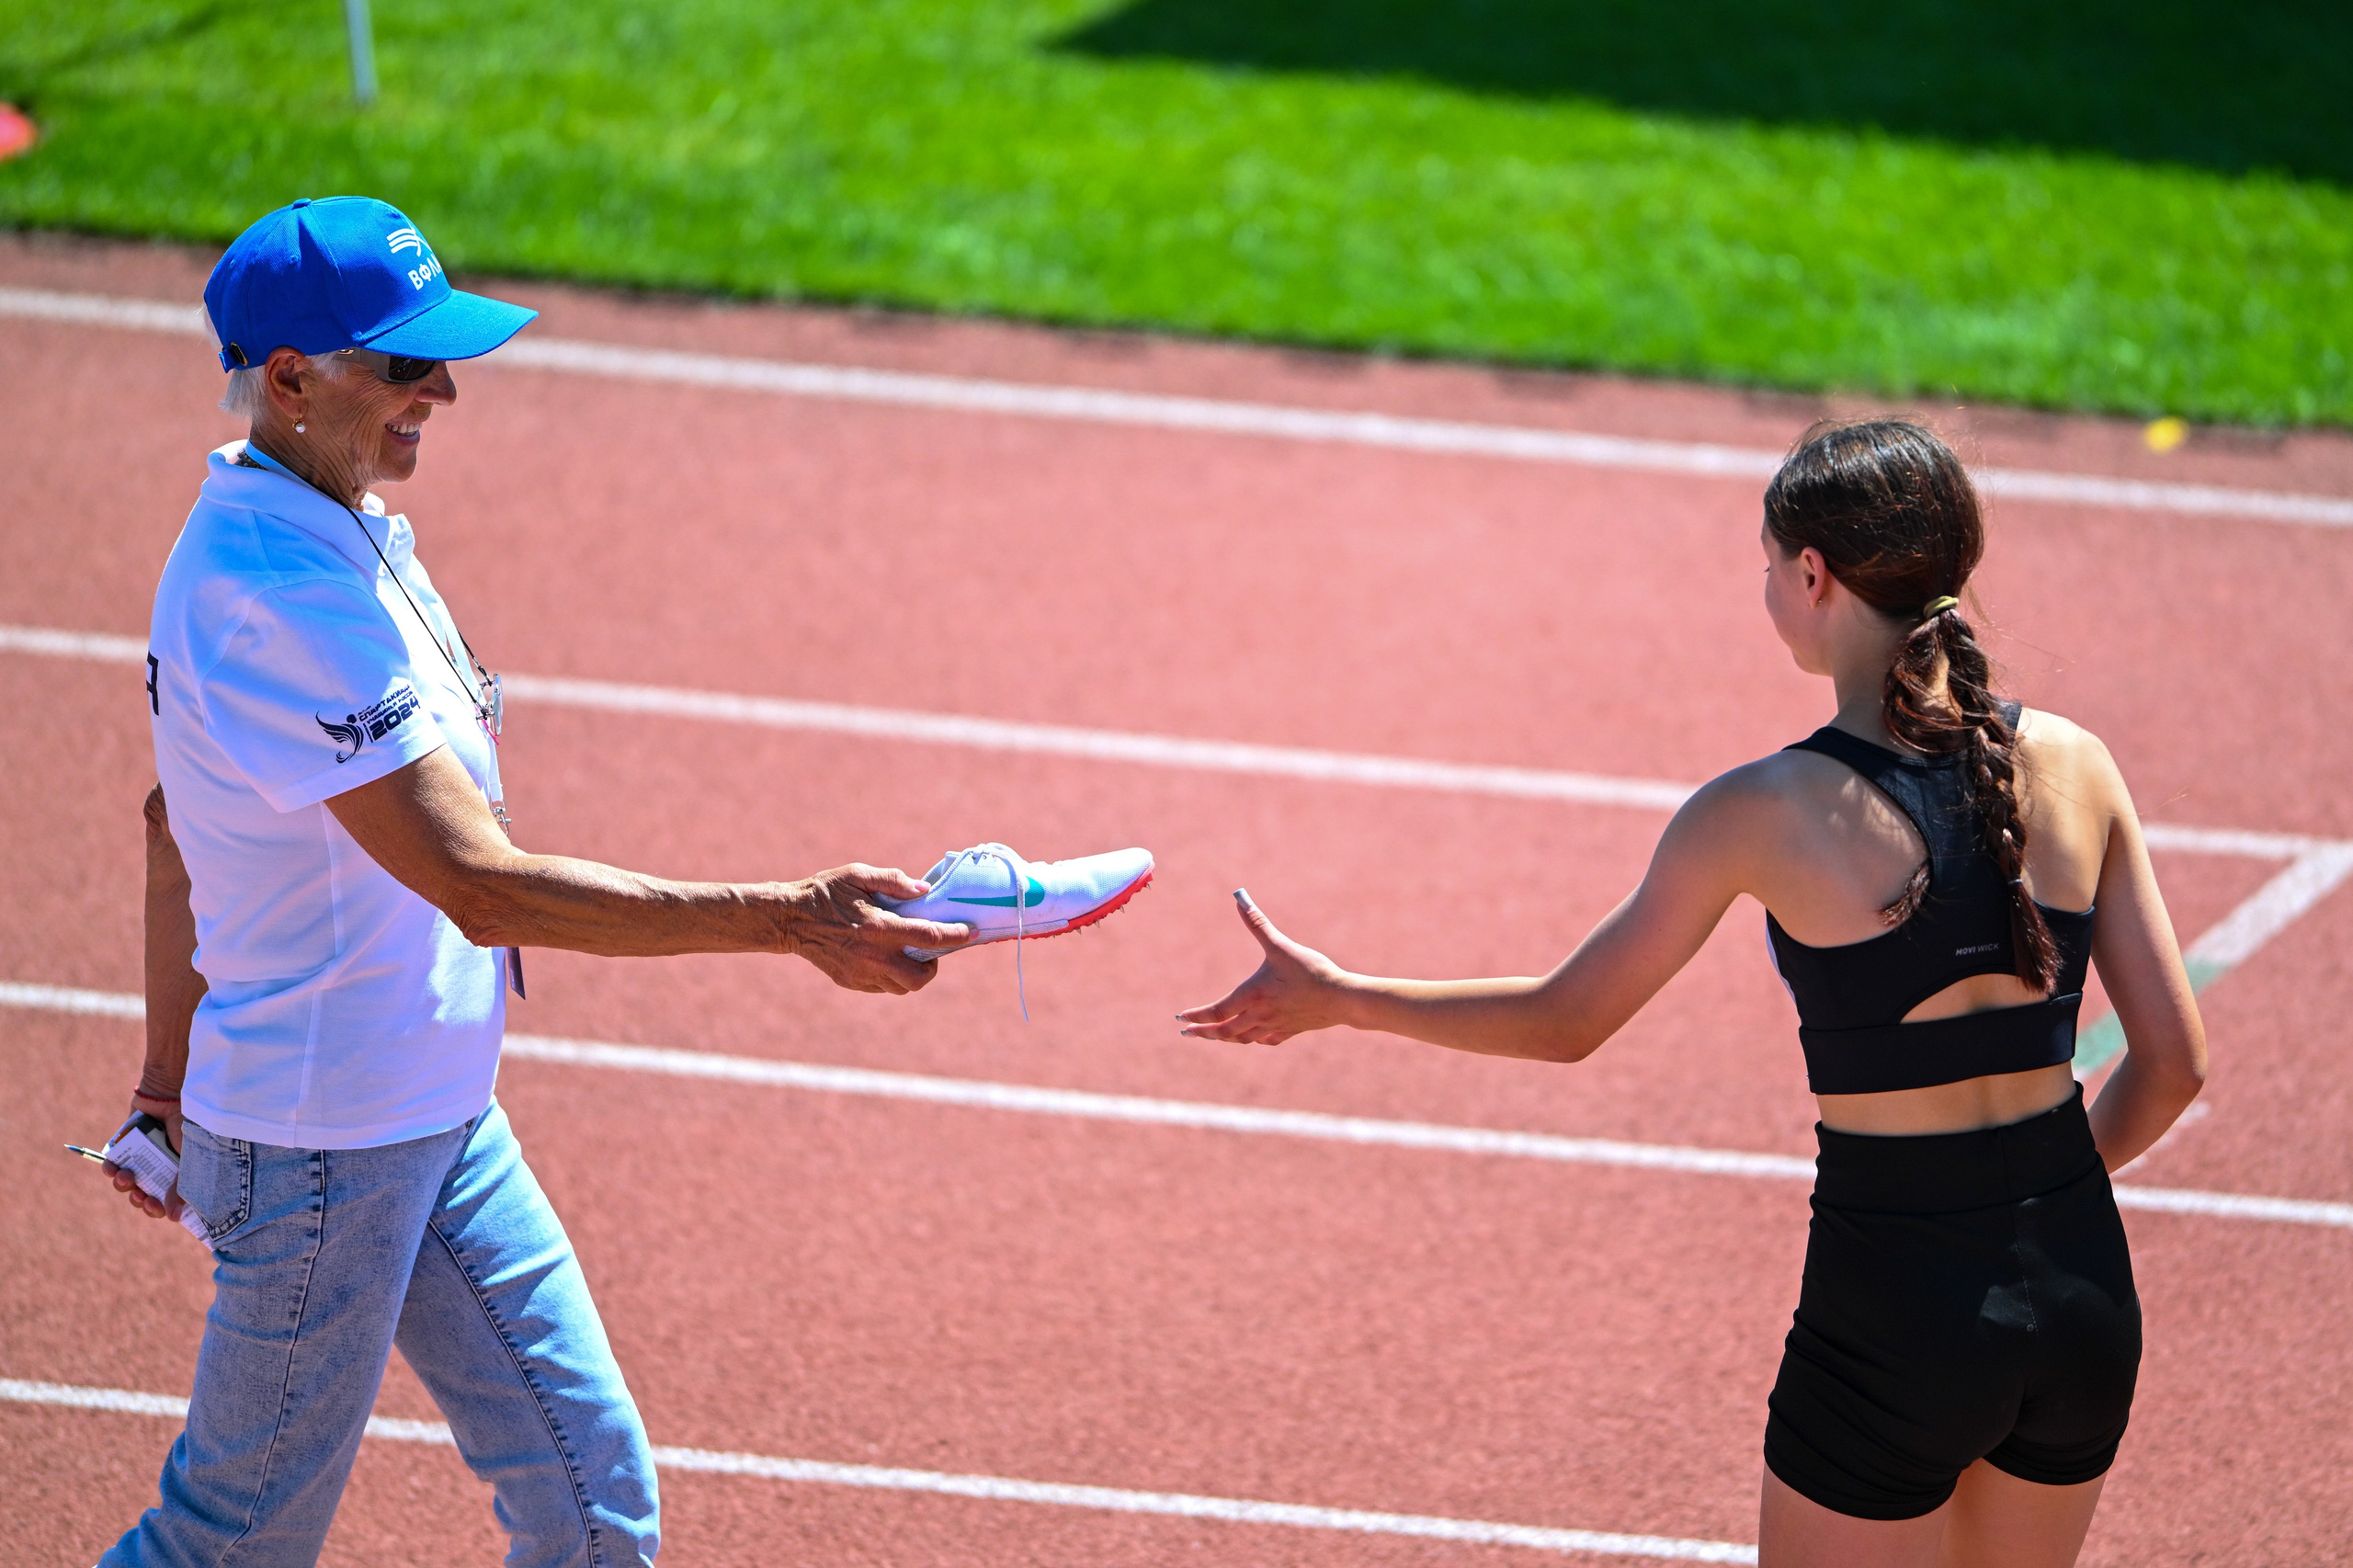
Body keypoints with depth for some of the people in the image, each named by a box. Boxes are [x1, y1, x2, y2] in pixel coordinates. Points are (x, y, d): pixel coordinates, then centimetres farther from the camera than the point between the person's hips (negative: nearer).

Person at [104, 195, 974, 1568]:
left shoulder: (336, 534, 7)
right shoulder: (277, 596, -26)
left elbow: (177, 820, 18)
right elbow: (483, 886, -30)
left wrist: (173, 1078, 24)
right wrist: (789, 921, -32)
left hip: (442, 1120, 9)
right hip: (320, 1155, -9)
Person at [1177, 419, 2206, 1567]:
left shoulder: (1765, 815, -12)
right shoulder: (2073, 764, -2)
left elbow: (1564, 1022, 1)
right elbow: (2174, 1062, 2)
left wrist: (1334, 997, 14)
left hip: (1896, 1317, -4)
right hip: (2084, 1292, 5)